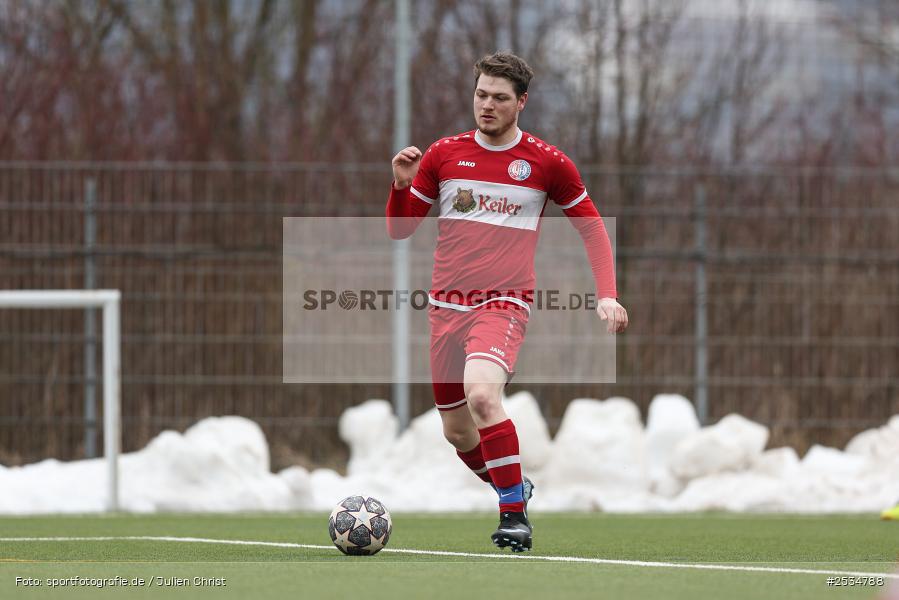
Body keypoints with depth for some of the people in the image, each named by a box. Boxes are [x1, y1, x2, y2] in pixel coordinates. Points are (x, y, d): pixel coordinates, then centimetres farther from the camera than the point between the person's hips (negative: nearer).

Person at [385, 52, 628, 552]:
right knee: (457, 432, 8)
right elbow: (399, 229, 11)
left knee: (481, 394, -31)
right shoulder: (443, 155, 6)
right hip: (447, 304, 4)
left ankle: (515, 514, -22)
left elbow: (592, 227, 10)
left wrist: (608, 296, -2)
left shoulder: (546, 163, 0)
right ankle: (514, 490, 37)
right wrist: (402, 186, -9)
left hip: (505, 304, -4)